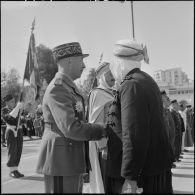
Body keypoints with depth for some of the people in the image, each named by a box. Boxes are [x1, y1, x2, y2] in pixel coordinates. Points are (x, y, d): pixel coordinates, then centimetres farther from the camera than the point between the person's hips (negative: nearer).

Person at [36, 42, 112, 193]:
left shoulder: (68, 87, 18)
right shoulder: (57, 88, -16)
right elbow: (71, 128, -24)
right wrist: (103, 130, -13)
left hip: (72, 162, 10)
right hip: (61, 163, -10)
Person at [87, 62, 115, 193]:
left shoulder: (109, 94, 17)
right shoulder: (97, 94, -10)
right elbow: (96, 122, -17)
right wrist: (103, 147, -21)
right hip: (103, 144, -9)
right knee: (104, 181, -4)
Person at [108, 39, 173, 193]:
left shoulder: (132, 85, -17)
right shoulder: (147, 80, 12)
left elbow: (133, 135, -24)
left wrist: (130, 178, -21)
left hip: (149, 169, -9)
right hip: (161, 163, 9)